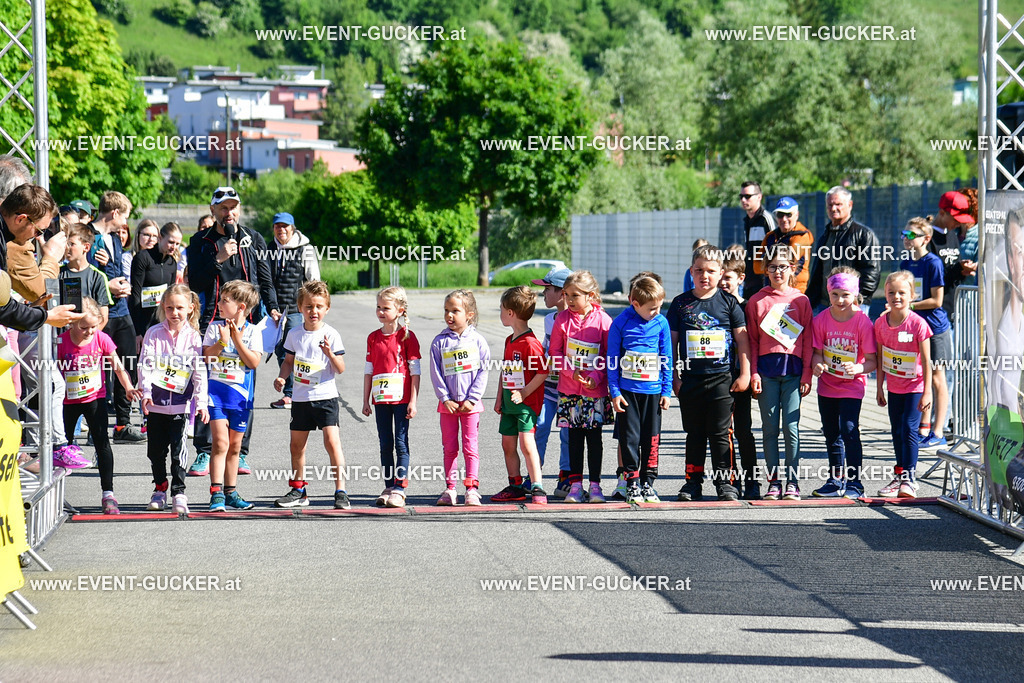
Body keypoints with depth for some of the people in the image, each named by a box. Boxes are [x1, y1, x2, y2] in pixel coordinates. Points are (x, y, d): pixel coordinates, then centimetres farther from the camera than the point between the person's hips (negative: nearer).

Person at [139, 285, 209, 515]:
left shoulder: (193, 337, 1)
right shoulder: (154, 333, 1)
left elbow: (199, 372, 0)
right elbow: (145, 364, -2)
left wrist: (201, 402, -7)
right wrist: (146, 392, -15)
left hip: (181, 403, -1)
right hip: (156, 401, 1)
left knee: (178, 449, -7)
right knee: (156, 449, 9)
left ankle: (179, 492, -1)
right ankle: (159, 489, 25)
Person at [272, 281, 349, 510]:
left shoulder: (331, 335, -7)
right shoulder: (295, 335, 5)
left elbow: (340, 369, -8)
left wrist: (330, 354, -26)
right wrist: (282, 377, -3)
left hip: (325, 396, -5)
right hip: (301, 397, 5)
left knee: (332, 441, -15)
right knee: (296, 445, 11)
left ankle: (340, 492, -11)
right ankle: (298, 491, 27)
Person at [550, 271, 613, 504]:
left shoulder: (602, 320, -6)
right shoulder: (562, 319, 0)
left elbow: (611, 355, -2)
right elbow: (555, 352, 4)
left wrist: (597, 375, -15)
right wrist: (570, 371, -11)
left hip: (596, 389, -2)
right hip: (569, 388, 2)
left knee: (594, 437, 3)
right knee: (574, 438, 5)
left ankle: (595, 485, 11)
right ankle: (575, 485, 11)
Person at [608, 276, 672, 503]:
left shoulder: (661, 323, 1)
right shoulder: (620, 323, -5)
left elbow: (666, 359, 8)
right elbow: (612, 359, 0)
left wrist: (666, 390, 5)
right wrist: (614, 391, -3)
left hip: (653, 390, 2)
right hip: (627, 389, -2)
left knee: (652, 438, 5)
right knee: (630, 437, -1)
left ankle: (648, 483, 14)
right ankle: (632, 484, 6)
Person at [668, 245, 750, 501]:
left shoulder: (728, 302, 1)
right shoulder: (681, 303, 5)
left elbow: (742, 338, 2)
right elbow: (672, 342, 7)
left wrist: (744, 374, -2)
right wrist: (673, 377, 3)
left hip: (721, 377, -2)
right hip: (690, 379, 2)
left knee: (720, 432, 0)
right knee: (694, 433, 8)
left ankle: (725, 481, 6)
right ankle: (693, 482, 15)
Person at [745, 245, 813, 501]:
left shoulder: (801, 301, 7)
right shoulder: (756, 301, 7)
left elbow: (808, 341, 6)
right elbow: (752, 340, 8)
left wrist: (807, 376, 0)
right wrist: (753, 373, -1)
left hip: (793, 369, -1)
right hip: (766, 369, 1)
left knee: (791, 427, -3)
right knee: (769, 428, 3)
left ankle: (793, 482, 3)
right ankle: (773, 482, 8)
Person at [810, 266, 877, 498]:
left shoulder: (862, 322, -13)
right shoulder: (821, 320, -3)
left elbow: (871, 361, -11)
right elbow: (817, 352, 1)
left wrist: (857, 368, -32)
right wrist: (817, 364, -21)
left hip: (852, 386, -4)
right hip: (827, 386, 5)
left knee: (849, 432, -14)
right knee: (831, 435, 14)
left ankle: (854, 483, -6)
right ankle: (836, 481, 28)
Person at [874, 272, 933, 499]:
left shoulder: (918, 324, -17)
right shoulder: (881, 323, -3)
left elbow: (926, 361, -13)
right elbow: (881, 358, 8)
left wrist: (927, 392, -14)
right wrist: (879, 388, 9)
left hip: (915, 386, -5)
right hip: (894, 387, 5)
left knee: (909, 429, -12)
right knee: (897, 431, 11)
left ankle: (909, 480, -8)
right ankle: (900, 476, 22)